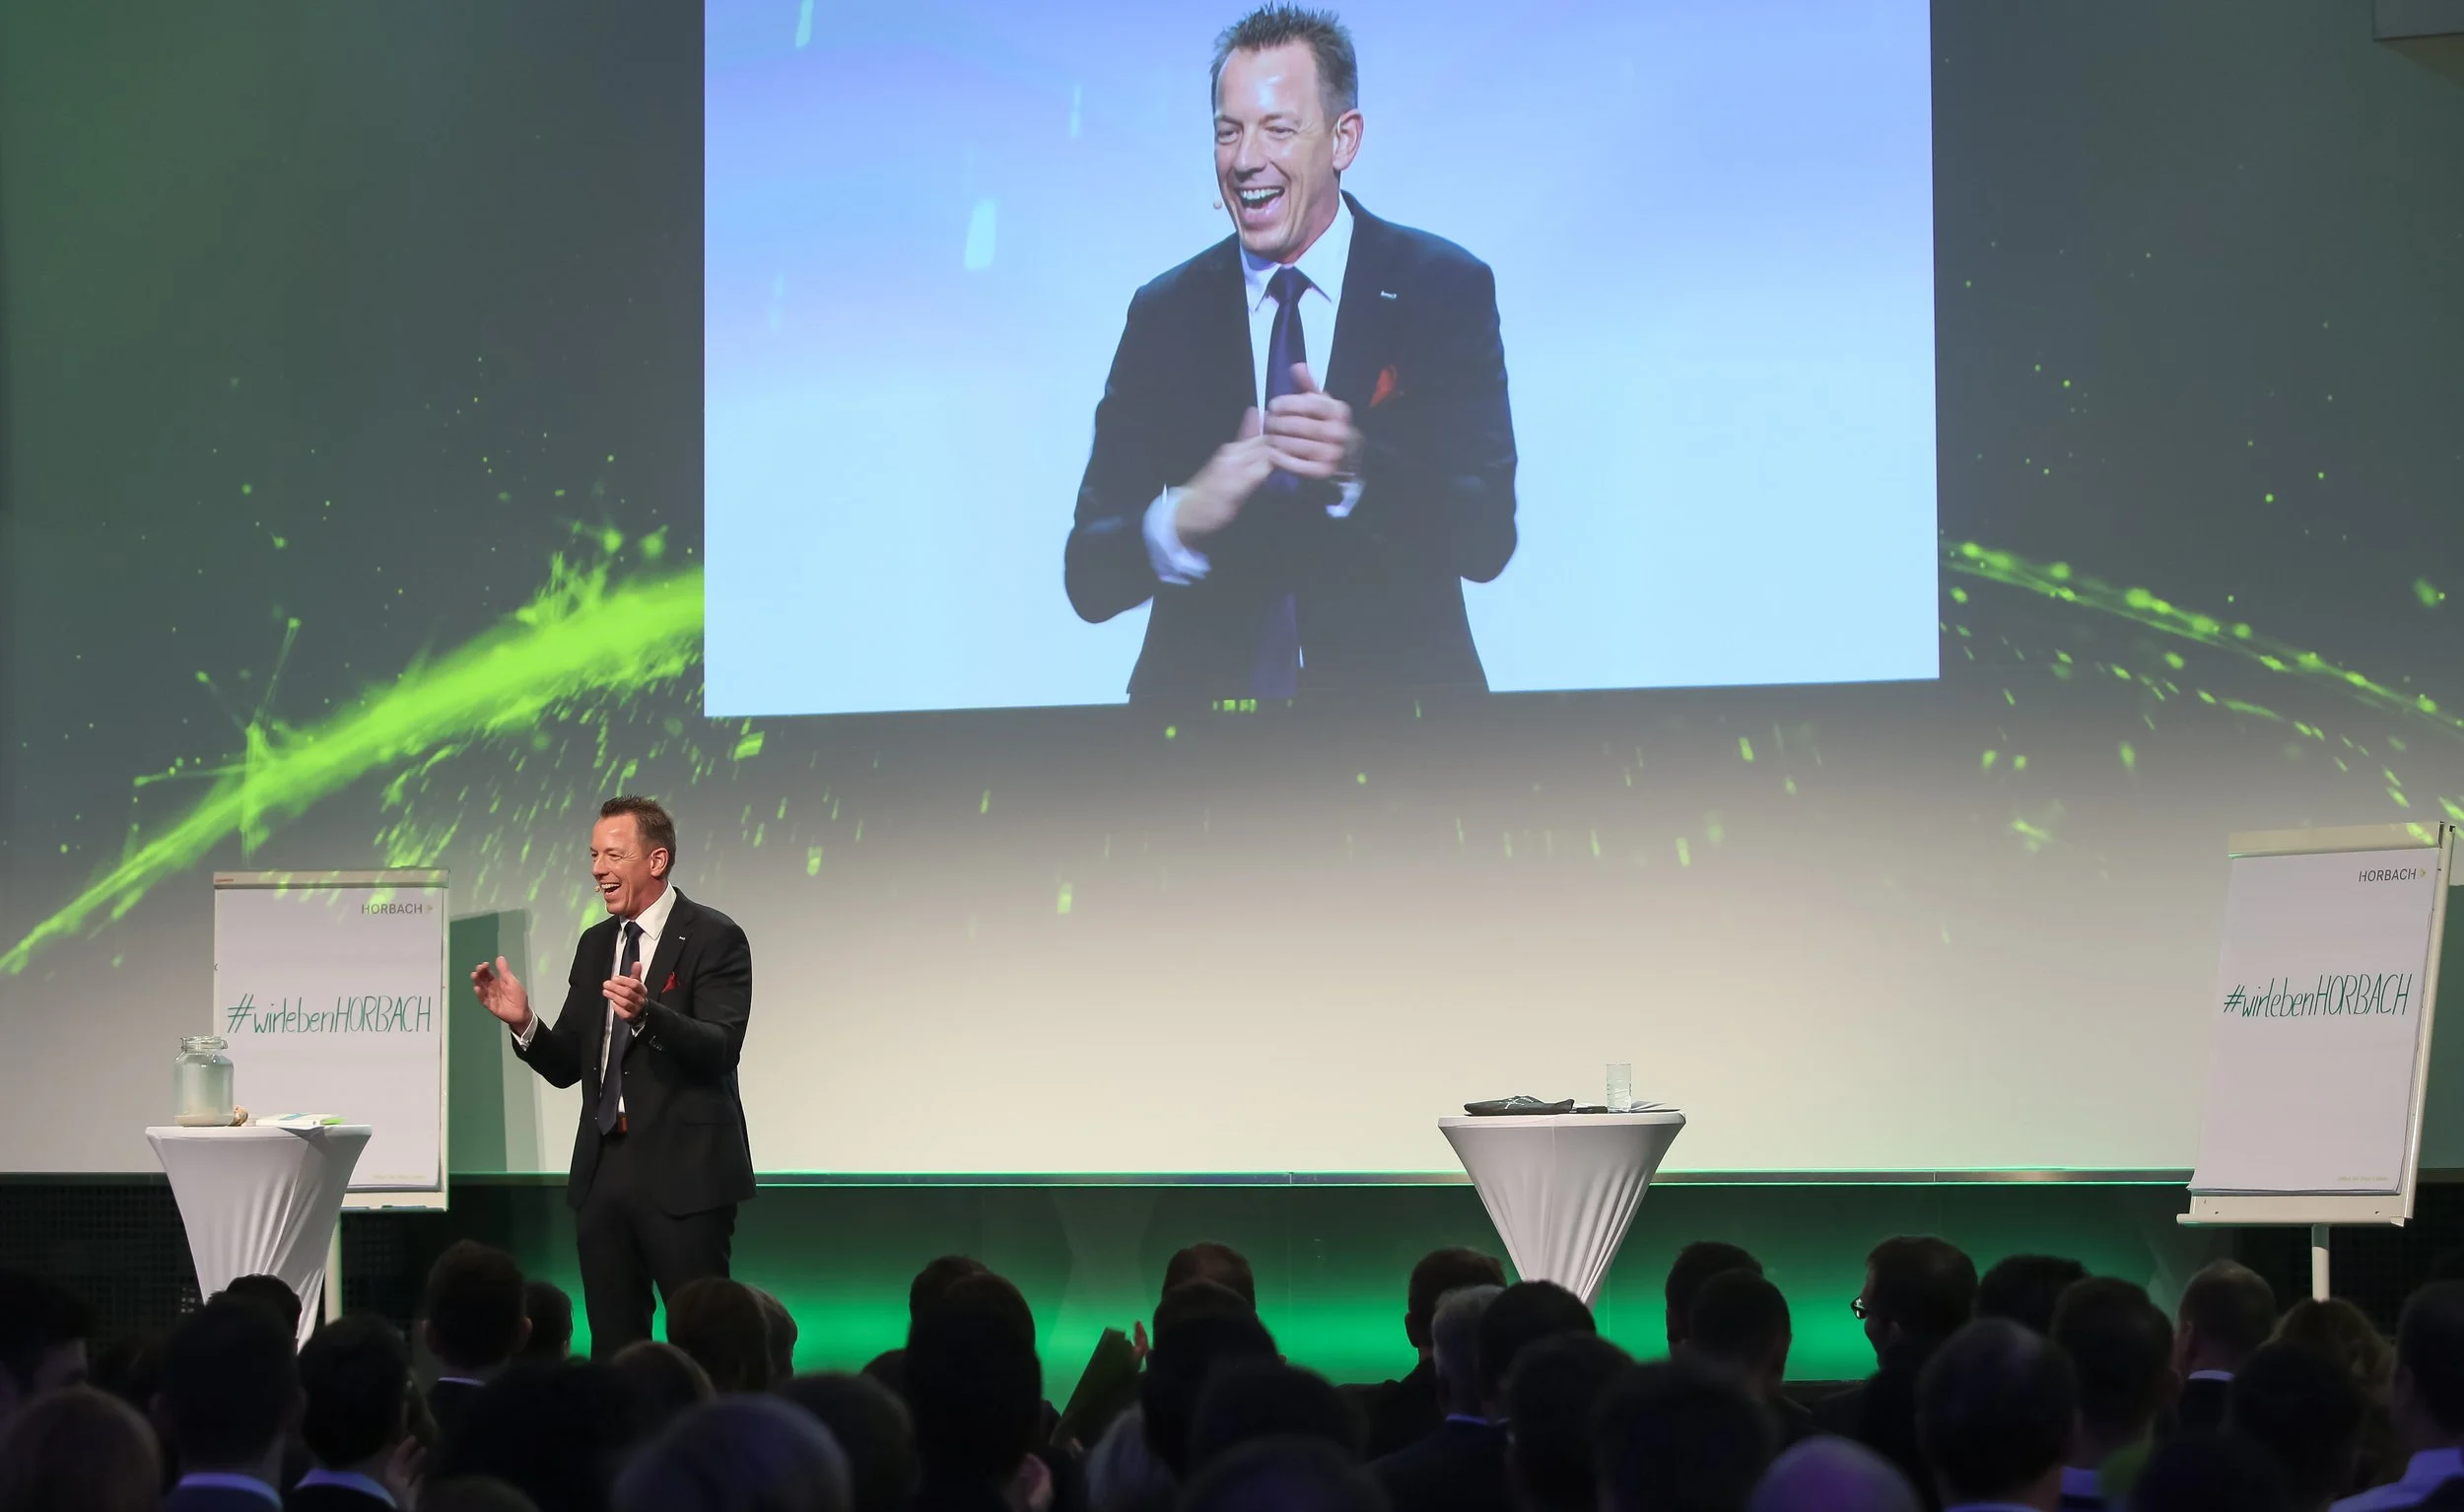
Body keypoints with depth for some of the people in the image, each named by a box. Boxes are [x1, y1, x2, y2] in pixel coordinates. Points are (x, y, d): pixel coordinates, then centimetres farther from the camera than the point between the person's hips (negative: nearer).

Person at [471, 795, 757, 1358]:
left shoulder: (713, 938, -6)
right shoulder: (595, 945, 14)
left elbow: (721, 1049, -18)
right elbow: (566, 1066, 13)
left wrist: (648, 1014, -35)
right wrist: (524, 1021, -7)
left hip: (682, 1171, -7)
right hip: (603, 1171, 7)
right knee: (612, 1346, 10)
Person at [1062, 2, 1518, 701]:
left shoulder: (1446, 290, 4)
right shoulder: (1164, 316, 7)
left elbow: (1487, 537, -6)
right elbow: (1088, 578, 1)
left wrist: (1356, 467, -25)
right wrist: (1184, 518, -21)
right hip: (1203, 710, 1)